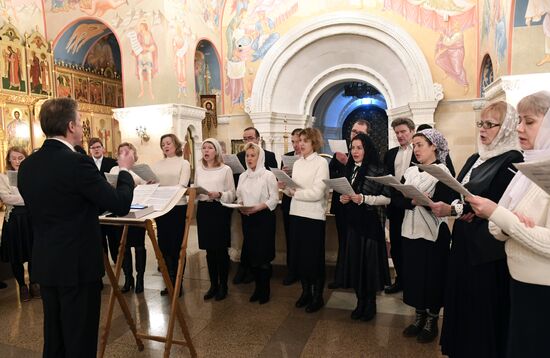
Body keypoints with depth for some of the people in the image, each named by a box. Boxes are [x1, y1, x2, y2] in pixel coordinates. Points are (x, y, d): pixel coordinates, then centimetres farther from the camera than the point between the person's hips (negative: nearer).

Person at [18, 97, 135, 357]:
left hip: (45, 264, 8)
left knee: (54, 336, 22)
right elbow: (120, 204, -18)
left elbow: (41, 210, 13)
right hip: (78, 265, -7)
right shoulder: (77, 162, -21)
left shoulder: (27, 165, 3)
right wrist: (125, 170, -1)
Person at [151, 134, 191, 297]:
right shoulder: (157, 165, 11)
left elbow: (182, 185, -13)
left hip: (178, 208, -4)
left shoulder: (184, 163, -1)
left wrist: (161, 188, -27)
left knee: (177, 246, 2)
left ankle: (178, 282, 14)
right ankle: (169, 281, 22)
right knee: (164, 245, 9)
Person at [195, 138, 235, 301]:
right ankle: (213, 284, 24)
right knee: (209, 249, 10)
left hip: (220, 210, -4)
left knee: (221, 249, 3)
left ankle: (223, 285, 17)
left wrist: (219, 194, -22)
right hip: (203, 209, 4)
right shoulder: (199, 169, 10)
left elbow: (232, 194, -5)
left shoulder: (225, 169, -3)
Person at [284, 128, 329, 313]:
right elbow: (293, 190, 10)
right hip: (297, 213, 6)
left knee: (314, 257, 5)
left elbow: (317, 192, -17)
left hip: (314, 215, -6)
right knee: (299, 255, 13)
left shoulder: (321, 162, -8)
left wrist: (295, 192, -14)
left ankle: (318, 296, 22)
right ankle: (305, 291, 31)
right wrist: (286, 187, -10)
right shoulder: (297, 163, 11)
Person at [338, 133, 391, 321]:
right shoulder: (349, 169, 9)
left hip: (371, 222, -5)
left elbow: (387, 198, -10)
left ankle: (370, 303, 21)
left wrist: (364, 199, -20)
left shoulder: (377, 170, -8)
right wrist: (343, 198, -2)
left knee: (370, 261, 2)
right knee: (355, 260, 7)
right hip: (353, 221, 5)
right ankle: (360, 301, 24)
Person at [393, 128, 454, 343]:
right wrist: (412, 201, -21)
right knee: (413, 274, 10)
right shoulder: (410, 172, 9)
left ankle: (432, 321, 22)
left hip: (434, 233, -5)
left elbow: (445, 203, -18)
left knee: (433, 276, 6)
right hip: (411, 231, 5)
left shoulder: (443, 171, -6)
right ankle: (419, 316, 26)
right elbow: (396, 198, -3)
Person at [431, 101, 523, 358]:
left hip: (488, 248, -8)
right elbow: (457, 192, 10)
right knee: (460, 301, 17)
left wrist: (453, 210, -25)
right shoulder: (475, 159, 12)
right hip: (463, 241, 8)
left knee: (482, 308, 5)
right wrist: (457, 208, -11)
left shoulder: (513, 161, -13)